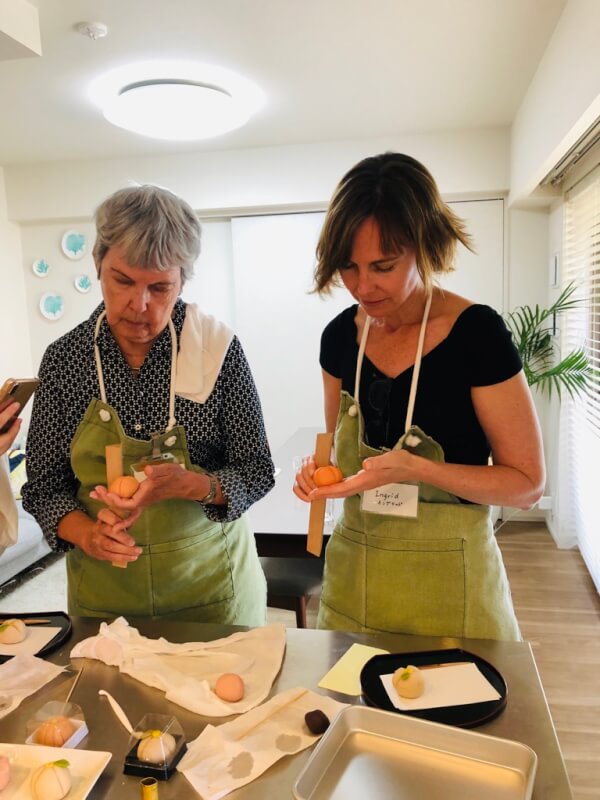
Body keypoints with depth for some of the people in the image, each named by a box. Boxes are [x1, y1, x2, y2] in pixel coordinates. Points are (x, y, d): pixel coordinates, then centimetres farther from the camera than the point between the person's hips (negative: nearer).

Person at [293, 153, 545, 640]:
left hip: (447, 584, -4)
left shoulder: (477, 334, -17)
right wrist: (318, 467, -10)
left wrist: (415, 469, -26)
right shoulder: (340, 336, -3)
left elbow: (527, 482, -12)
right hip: (352, 574, 5)